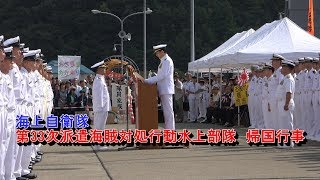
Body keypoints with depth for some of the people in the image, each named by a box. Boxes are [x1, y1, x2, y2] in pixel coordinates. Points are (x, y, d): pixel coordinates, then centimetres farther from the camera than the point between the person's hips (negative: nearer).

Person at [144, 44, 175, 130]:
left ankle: (170, 129, -9)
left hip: (166, 90, -10)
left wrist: (148, 81, -18)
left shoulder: (167, 61, -12)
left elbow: (162, 76, -19)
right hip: (163, 90, 10)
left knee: (168, 111, -9)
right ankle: (168, 128, 14)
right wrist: (149, 81, 13)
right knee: (166, 110, 11)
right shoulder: (163, 61, 20)